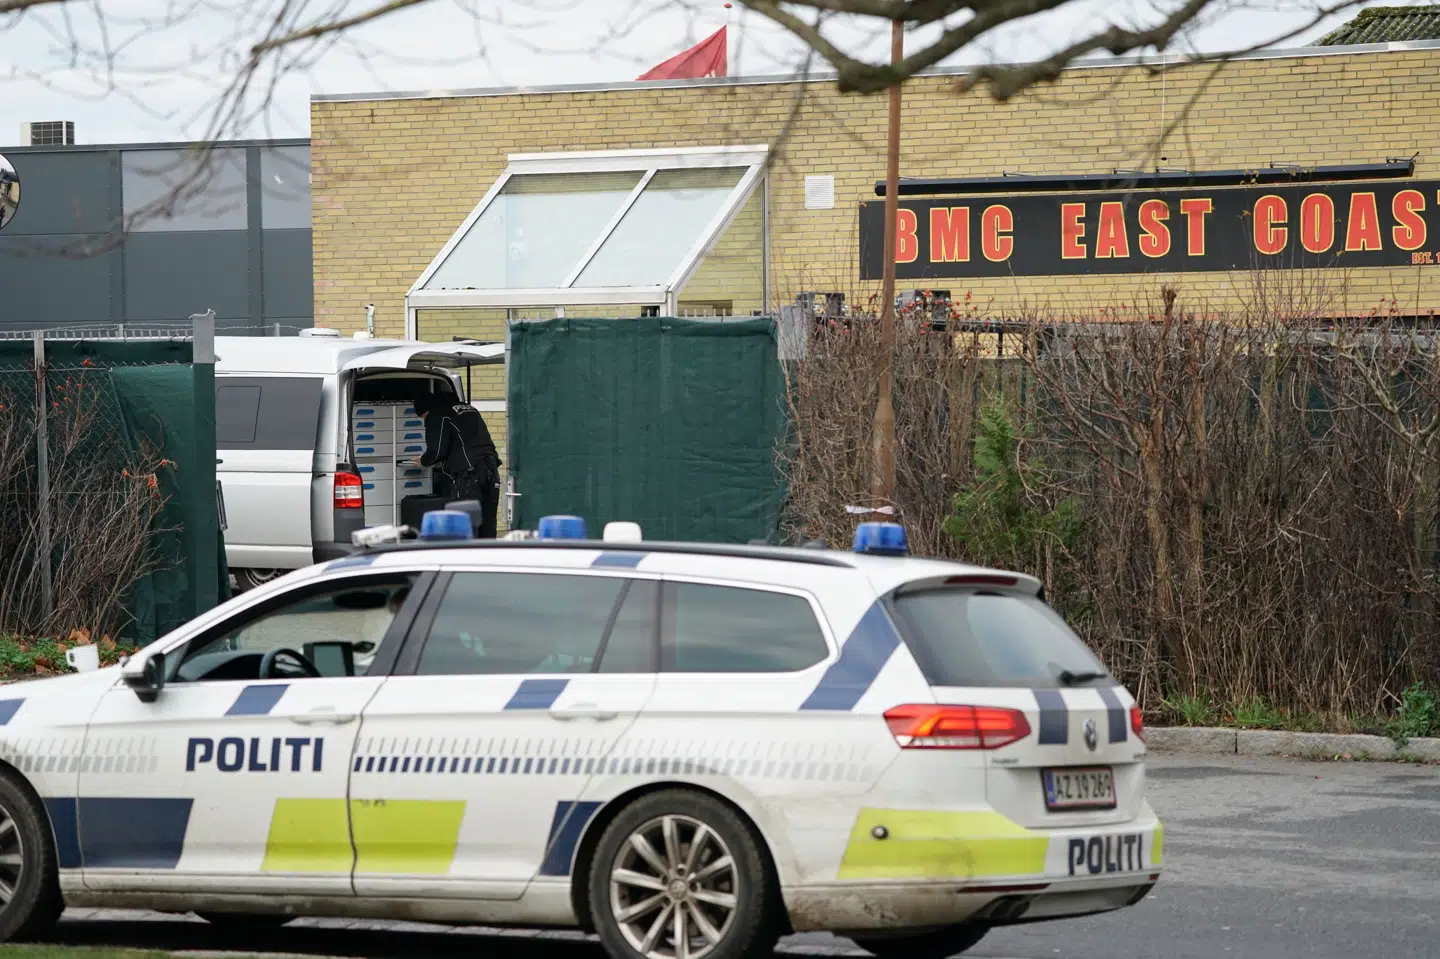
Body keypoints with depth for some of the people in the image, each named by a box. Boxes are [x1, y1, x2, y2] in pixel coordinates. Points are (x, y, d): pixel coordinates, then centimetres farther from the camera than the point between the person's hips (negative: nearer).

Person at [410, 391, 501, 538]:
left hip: (468, 474, -8)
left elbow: (437, 451, -7)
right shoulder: (469, 409, 25)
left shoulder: (437, 415, 0)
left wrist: (423, 461, 14)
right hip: (491, 471, 8)